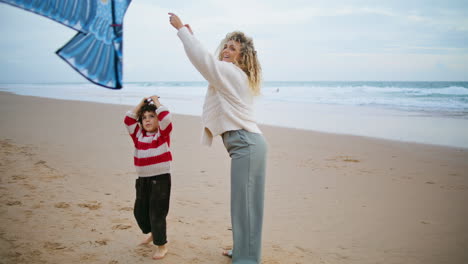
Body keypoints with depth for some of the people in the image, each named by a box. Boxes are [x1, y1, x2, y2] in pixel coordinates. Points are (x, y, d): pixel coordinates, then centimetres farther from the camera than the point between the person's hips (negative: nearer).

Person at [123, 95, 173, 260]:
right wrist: (141, 104, 4)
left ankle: (161, 245, 10)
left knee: (157, 213, -4)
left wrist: (156, 101, -7)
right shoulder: (138, 134, 8)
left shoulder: (163, 133, -4)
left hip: (161, 178, -6)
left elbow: (166, 117, -19)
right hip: (142, 179, 6)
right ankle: (152, 233, 43)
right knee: (140, 211, 16)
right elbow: (128, 120, 1)